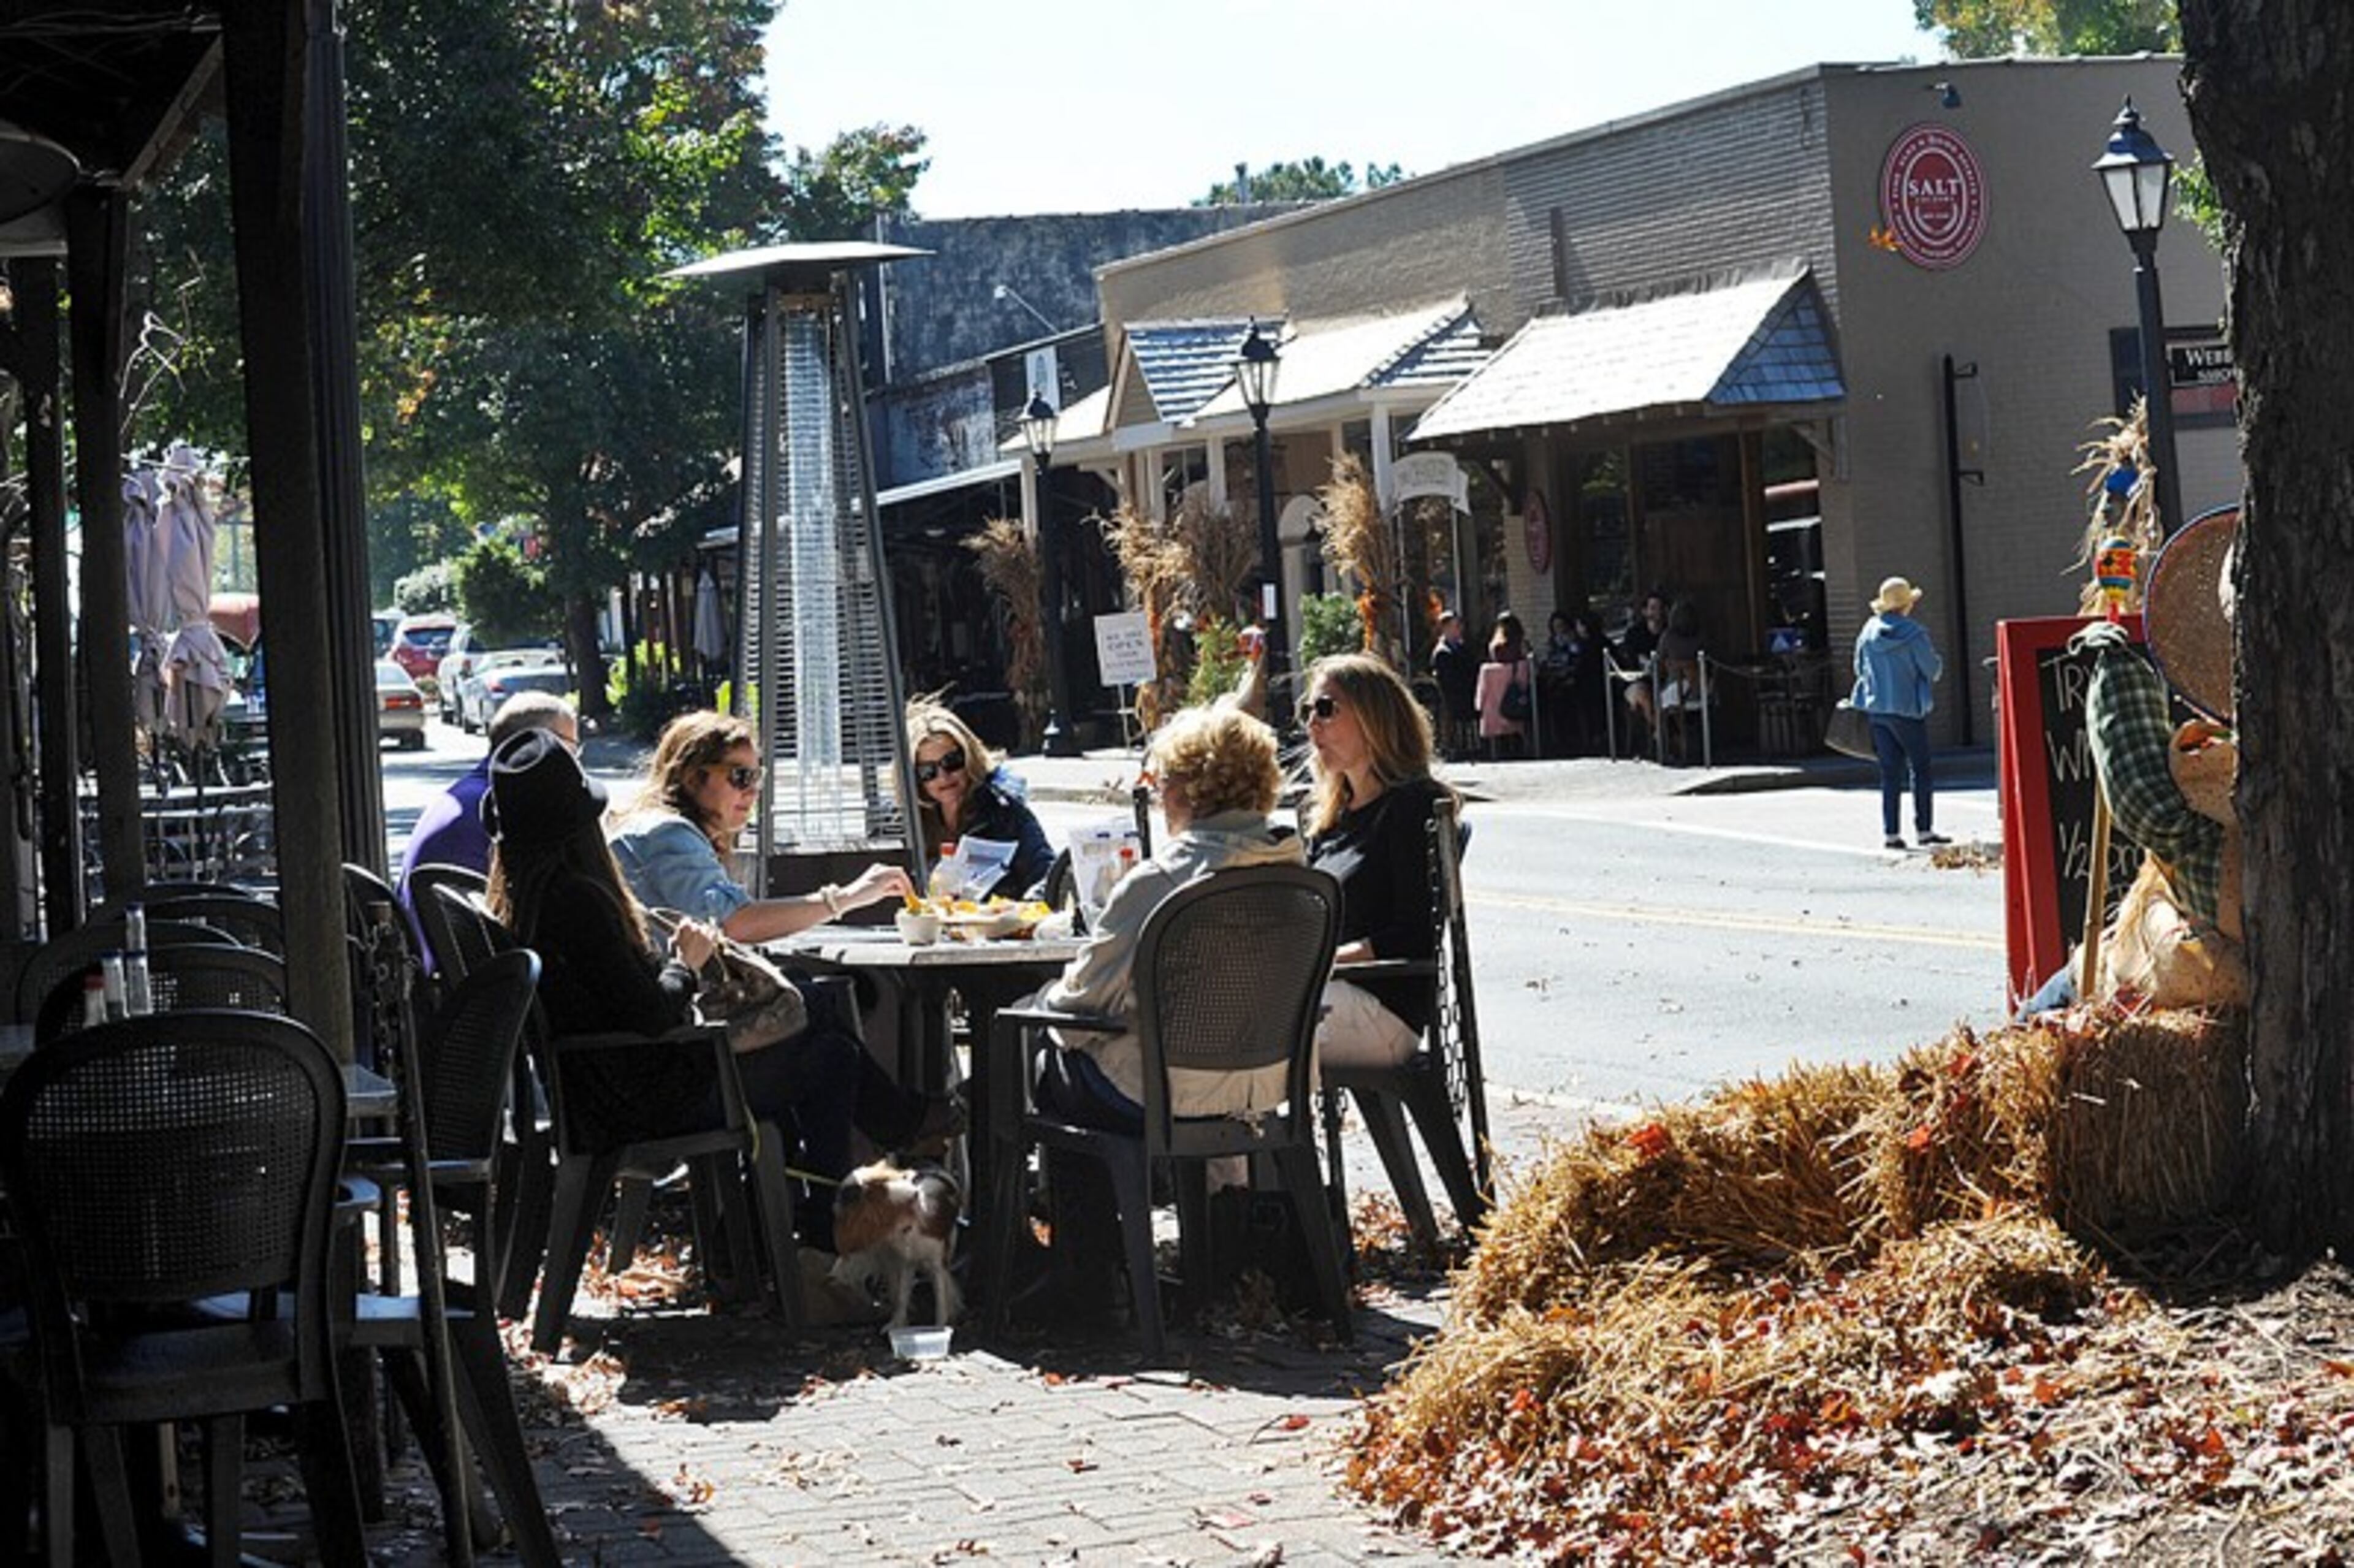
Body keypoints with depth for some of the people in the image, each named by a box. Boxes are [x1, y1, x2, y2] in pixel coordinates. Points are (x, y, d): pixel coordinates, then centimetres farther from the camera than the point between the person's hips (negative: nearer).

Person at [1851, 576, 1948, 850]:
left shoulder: (1868, 632, 2)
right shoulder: (1913, 634, -14)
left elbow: (1860, 668, 11)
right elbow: (1932, 668, -9)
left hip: (1876, 708, 5)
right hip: (1907, 708, -5)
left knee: (1890, 773, 9)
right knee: (1921, 770, 6)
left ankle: (1890, 832, 5)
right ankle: (1924, 829, 4)